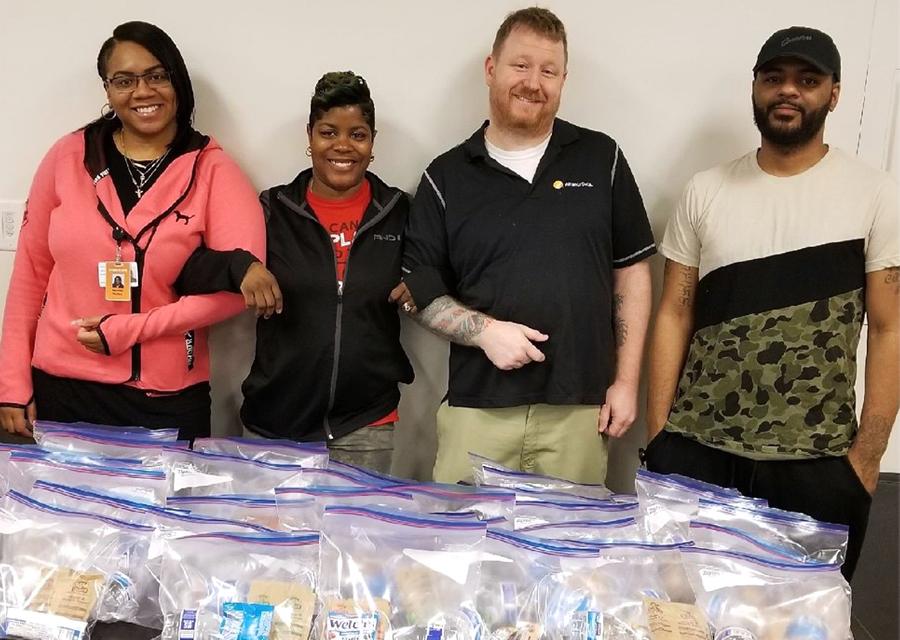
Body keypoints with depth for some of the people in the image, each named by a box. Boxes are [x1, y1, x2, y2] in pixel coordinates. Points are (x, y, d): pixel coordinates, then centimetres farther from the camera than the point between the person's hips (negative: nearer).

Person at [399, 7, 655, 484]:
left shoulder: (601, 159, 5)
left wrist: (626, 382, 3)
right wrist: (484, 330, -12)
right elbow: (419, 290, 5)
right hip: (476, 407, 0)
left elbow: (631, 272, 7)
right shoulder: (447, 177, 5)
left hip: (579, 409, 0)